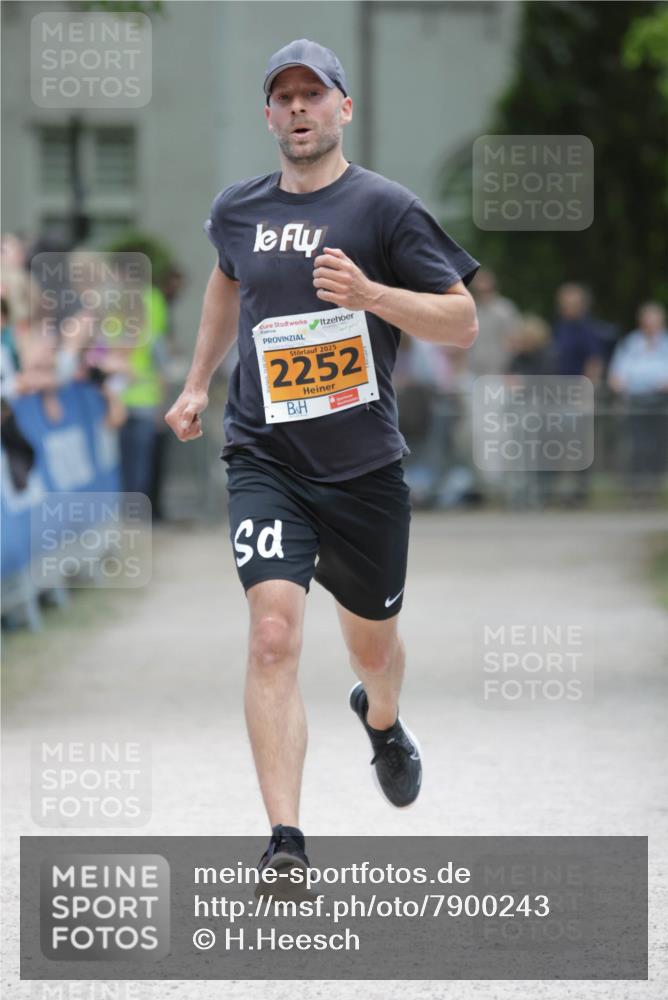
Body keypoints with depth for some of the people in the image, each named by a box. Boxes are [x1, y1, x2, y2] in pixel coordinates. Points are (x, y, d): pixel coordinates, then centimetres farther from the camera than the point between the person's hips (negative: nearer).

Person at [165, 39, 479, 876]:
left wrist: (370, 293, -22)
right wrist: (198, 385, 31)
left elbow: (462, 321, -7)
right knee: (274, 633, -20)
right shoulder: (236, 210, 6)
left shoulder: (386, 208, -6)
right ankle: (285, 845, -25)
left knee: (372, 642, 17)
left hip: (364, 465, -1)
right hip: (265, 460, 1)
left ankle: (381, 719, 57)